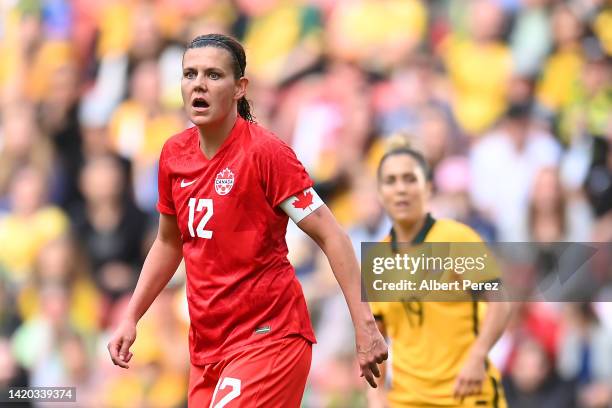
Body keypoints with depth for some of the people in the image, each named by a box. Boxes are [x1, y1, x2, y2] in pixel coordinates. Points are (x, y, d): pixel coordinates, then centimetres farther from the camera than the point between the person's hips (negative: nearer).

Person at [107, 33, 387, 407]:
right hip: (207, 344, 7)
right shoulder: (174, 154, 6)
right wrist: (131, 318, 17)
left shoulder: (265, 152, -12)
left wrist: (365, 325, -20)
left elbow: (331, 237, -13)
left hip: (269, 337, -7)